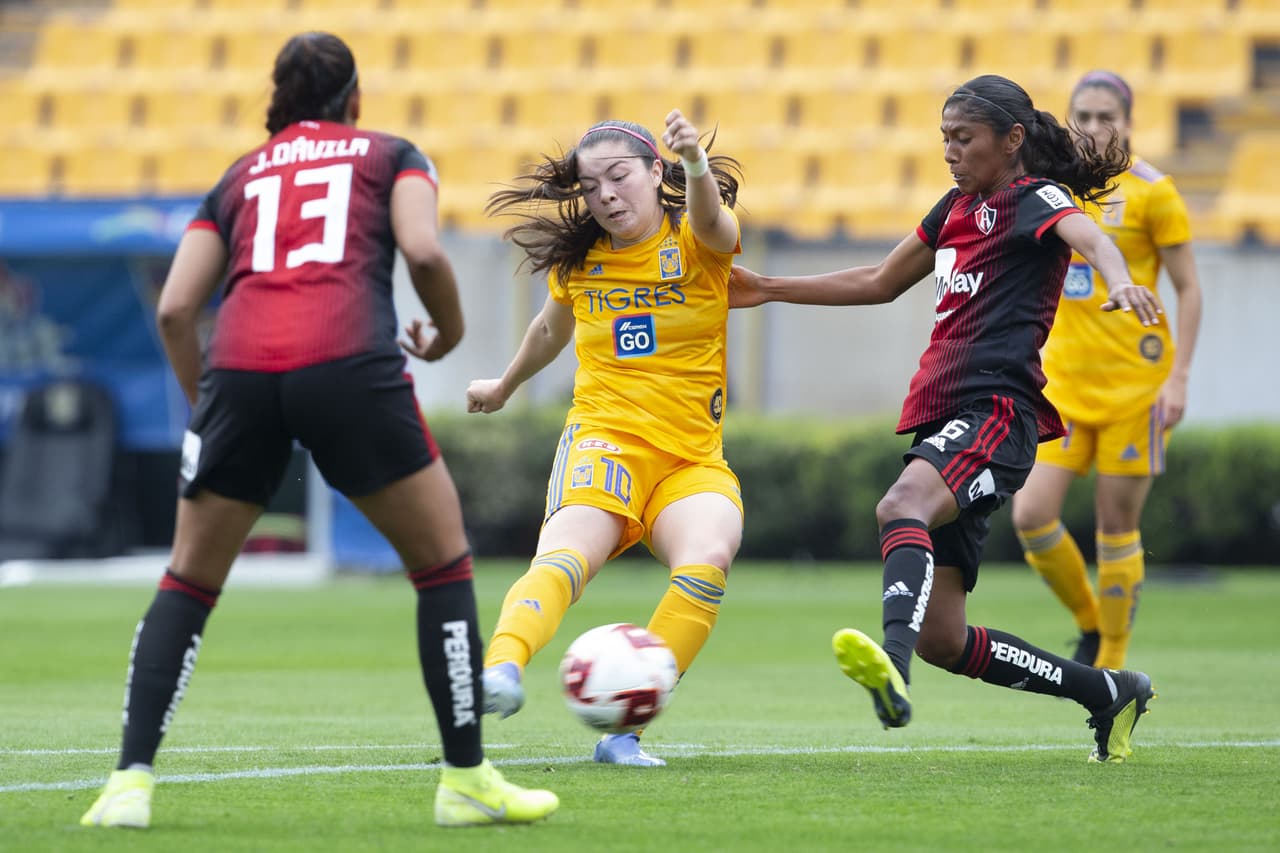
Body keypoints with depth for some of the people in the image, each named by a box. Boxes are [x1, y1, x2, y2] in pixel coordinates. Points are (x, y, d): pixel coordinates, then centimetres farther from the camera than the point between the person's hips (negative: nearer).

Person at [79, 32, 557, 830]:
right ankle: (467, 780, 12)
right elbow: (422, 251, 0)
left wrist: (207, 403, 29)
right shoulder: (393, 156, 21)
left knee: (189, 581, 16)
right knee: (443, 562, 13)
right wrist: (449, 333, 18)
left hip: (240, 367, 3)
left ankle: (131, 781, 3)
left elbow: (175, 307, 17)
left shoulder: (239, 176, 28)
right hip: (349, 361, -3)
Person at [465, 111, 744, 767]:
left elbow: (711, 220, -26)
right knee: (569, 554, -32)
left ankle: (622, 729, -27)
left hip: (693, 460, 0)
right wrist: (506, 386, 49)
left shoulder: (695, 240, 0)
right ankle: (501, 670, -62)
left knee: (709, 558, -32)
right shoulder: (577, 258, 9)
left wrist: (696, 164, -49)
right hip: (605, 442, 0)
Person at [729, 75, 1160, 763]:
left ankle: (892, 667, -61)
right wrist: (768, 290, 37)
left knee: (902, 506, -39)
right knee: (942, 639, 3)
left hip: (996, 411, -9)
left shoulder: (1035, 198, -1)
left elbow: (1087, 236, -24)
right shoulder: (959, 207, 24)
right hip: (941, 419, 9)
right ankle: (1110, 693, 18)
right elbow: (880, 283, 37)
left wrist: (1120, 282, -47)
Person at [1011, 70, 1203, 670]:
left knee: (1116, 526, -1)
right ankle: (1089, 625, 15)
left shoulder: (1152, 192, -6)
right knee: (1031, 515, -8)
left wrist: (1178, 377, -12)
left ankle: (1112, 663, 13)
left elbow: (1188, 289, -4)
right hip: (1064, 381, 4)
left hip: (1134, 383, -4)